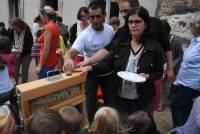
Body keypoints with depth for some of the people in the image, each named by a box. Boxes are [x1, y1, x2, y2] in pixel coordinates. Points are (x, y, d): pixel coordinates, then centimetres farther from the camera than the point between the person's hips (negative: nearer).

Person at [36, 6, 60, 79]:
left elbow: (46, 49, -20)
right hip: (53, 60, 9)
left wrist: (40, 65, -16)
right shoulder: (55, 26, 9)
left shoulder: (48, 28, -17)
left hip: (47, 63, -9)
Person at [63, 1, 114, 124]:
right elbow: (71, 52, -34)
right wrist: (68, 58, -58)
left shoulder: (110, 30, -10)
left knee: (110, 100, 18)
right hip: (91, 72, -3)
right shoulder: (85, 35, -23)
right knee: (91, 101, 11)